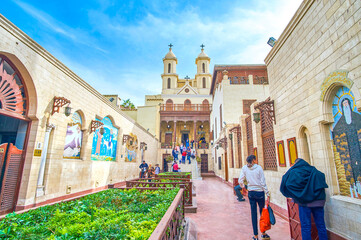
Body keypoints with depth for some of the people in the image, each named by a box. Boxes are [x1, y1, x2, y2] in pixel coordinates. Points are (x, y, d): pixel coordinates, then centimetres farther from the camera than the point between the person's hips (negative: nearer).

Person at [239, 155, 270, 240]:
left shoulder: (244, 168, -3)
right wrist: (267, 194, -4)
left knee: (253, 213, 10)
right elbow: (263, 182, -10)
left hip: (251, 193, 2)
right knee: (262, 212, 15)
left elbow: (240, 181, -4)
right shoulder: (259, 168, -9)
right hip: (260, 192, -2)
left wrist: (243, 187, 16)